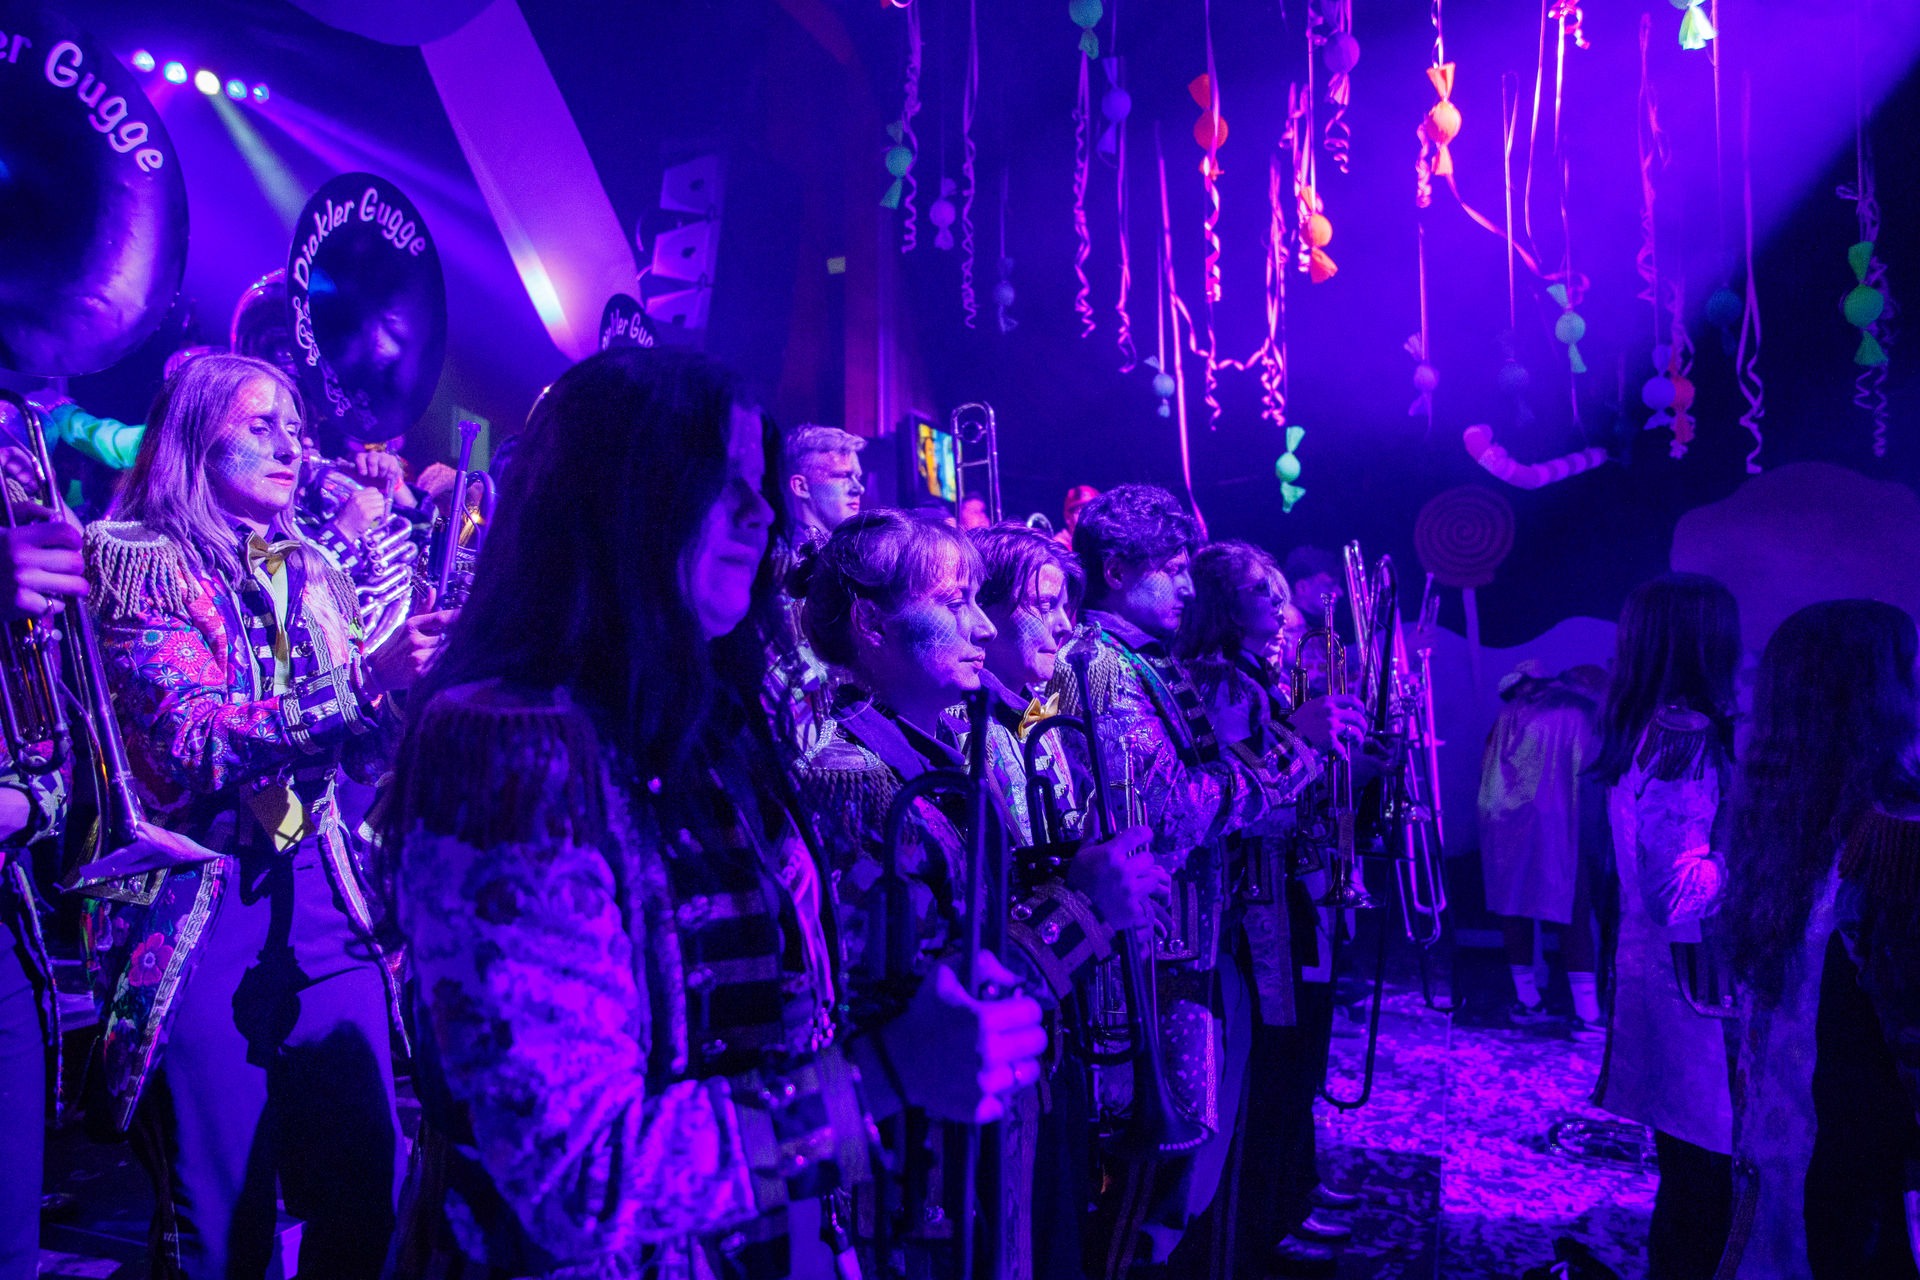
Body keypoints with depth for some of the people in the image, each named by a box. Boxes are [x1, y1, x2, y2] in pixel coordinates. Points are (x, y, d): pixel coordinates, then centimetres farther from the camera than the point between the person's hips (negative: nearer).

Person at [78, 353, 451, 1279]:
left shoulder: (311, 574, 12)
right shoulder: (139, 564, -4)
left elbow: (361, 753, 10)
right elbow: (196, 742, -18)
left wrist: (424, 664, -8)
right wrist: (366, 676, -28)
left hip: (319, 895, 5)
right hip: (195, 912, -5)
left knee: (368, 1193, 6)